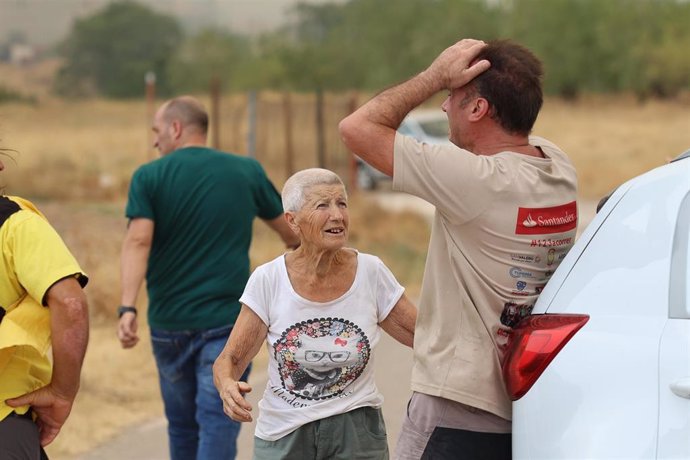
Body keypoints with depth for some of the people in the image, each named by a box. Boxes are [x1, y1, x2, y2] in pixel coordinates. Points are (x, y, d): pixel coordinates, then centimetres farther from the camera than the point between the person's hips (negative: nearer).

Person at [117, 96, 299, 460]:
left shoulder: (149, 177, -1)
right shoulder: (247, 171, 5)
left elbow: (138, 242, -15)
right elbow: (289, 231, 16)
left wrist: (127, 308, -22)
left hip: (169, 322, 1)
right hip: (227, 320, -1)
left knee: (181, 425, 16)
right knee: (218, 424, -6)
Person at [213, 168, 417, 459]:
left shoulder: (370, 273, -8)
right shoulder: (268, 280, -10)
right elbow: (229, 359, -7)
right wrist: (227, 386, -28)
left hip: (356, 432, 0)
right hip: (283, 433, 0)